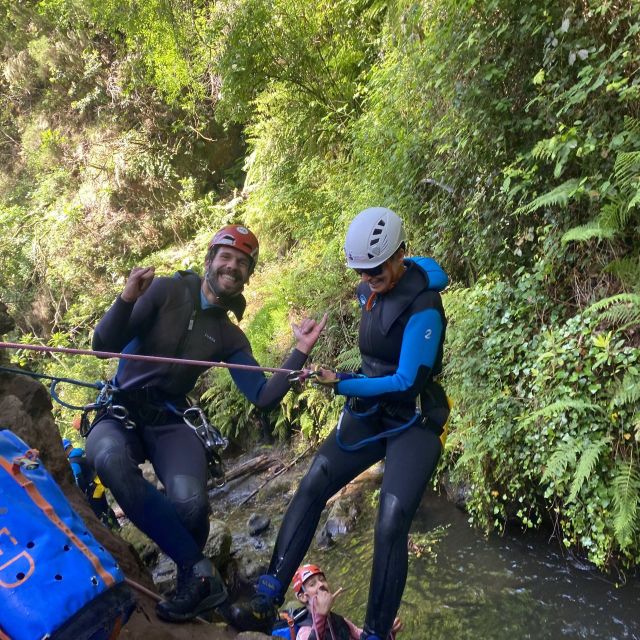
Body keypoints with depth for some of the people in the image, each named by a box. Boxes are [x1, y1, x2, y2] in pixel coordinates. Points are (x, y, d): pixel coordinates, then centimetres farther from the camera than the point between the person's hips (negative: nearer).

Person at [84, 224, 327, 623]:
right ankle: (201, 572, -27)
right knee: (111, 459, -39)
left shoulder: (230, 337, 8)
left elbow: (264, 397, -1)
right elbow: (104, 345, -9)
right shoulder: (165, 291, -2)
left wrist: (301, 352, -11)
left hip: (169, 422, 2)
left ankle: (188, 576, 5)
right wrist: (127, 299, -27)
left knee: (190, 503, -30)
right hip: (120, 412, -1)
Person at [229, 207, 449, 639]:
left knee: (391, 527, -16)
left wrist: (342, 384, -21)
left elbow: (407, 382, -24)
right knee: (310, 490, -8)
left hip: (413, 424, -6)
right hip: (368, 413, 7)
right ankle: (268, 600, -3)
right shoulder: (370, 291, 1)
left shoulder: (423, 309, -23)